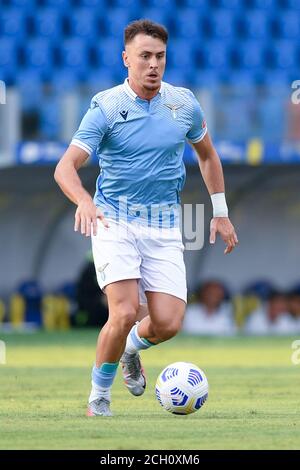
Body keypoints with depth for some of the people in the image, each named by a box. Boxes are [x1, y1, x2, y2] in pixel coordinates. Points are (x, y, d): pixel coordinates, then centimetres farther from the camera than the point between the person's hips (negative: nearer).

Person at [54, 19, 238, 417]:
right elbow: (66, 167, -15)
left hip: (164, 225, 3)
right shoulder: (105, 107, -8)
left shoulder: (184, 103, 4)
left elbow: (207, 153, 22)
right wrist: (84, 201, -35)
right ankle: (99, 396, 2)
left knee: (168, 323, -10)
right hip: (114, 220, -3)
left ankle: (131, 347, 27)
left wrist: (220, 213, 20)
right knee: (125, 312, -20)